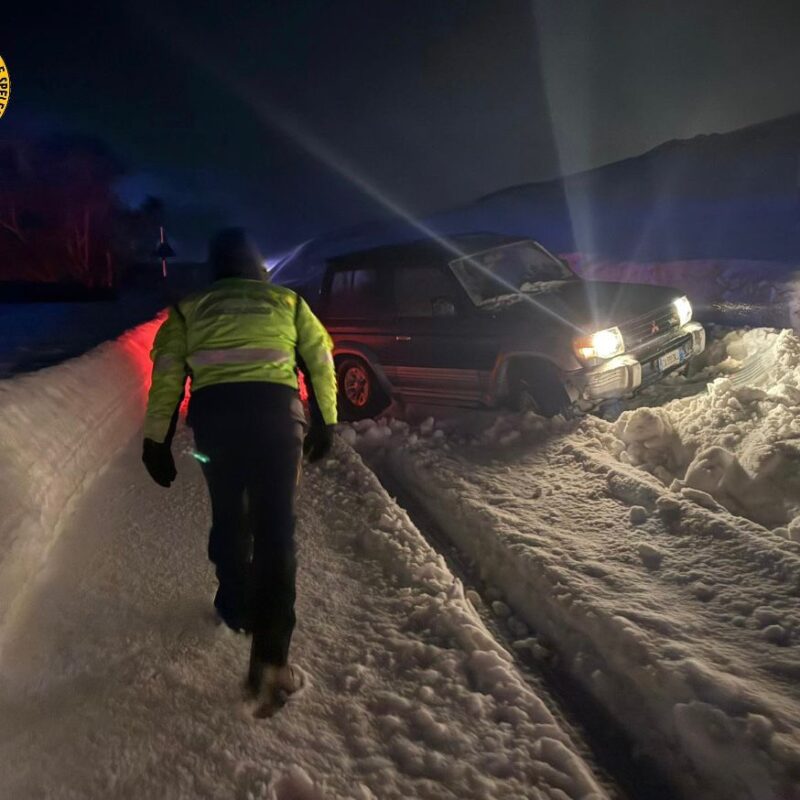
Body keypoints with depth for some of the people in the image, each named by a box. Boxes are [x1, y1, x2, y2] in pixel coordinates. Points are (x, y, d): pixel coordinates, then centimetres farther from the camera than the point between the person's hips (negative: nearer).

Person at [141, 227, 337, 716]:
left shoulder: (189, 309, 18)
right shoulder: (288, 301, 18)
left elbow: (166, 377, 10)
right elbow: (321, 361, 16)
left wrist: (157, 442, 13)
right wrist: (325, 424, 22)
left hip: (214, 413, 1)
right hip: (276, 411, -1)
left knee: (229, 516, 22)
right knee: (275, 528, -1)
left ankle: (237, 608, 37)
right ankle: (271, 657, -8)